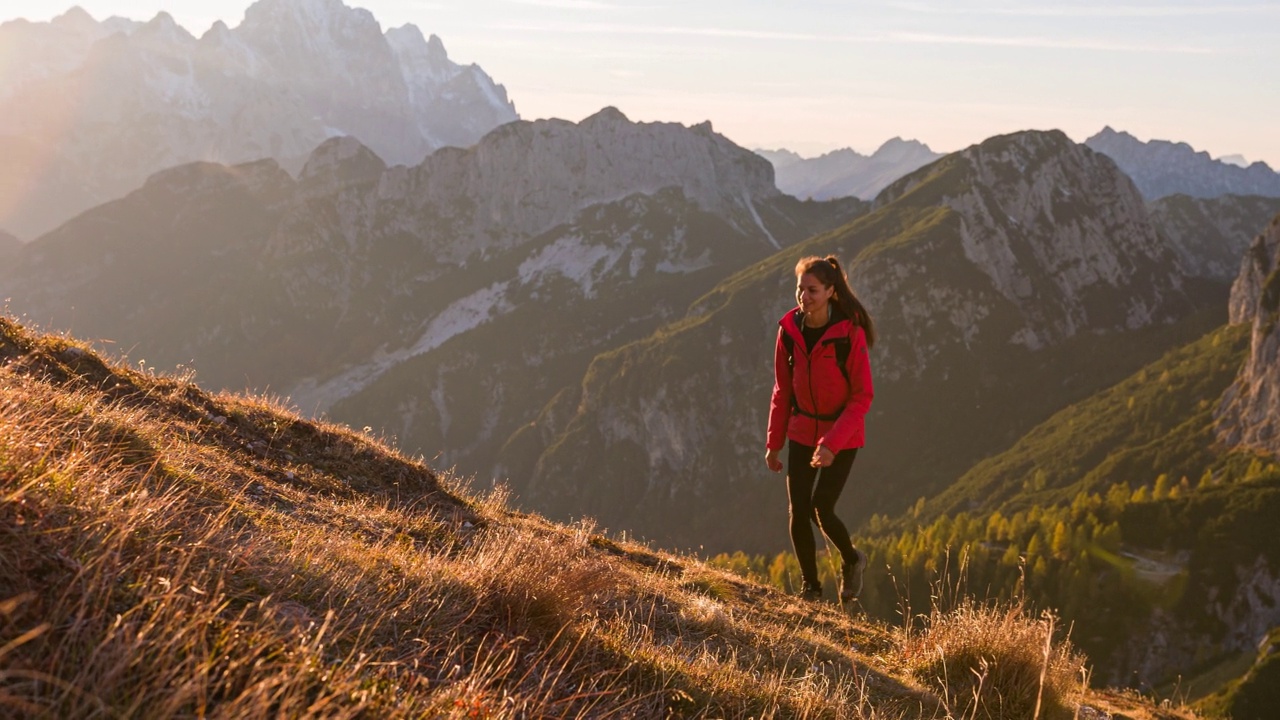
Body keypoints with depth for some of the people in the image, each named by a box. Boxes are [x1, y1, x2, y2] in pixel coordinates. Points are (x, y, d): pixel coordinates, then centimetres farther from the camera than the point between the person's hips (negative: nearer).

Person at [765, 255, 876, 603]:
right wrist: (773, 442, 5)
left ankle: (851, 560, 22)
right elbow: (782, 390, 5)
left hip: (841, 437, -4)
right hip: (802, 433, 4)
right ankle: (810, 587, 20)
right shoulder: (789, 330, -5)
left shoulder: (850, 333, -18)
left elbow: (862, 396, -15)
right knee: (798, 513, 1)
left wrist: (832, 443, -23)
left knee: (821, 509, -10)